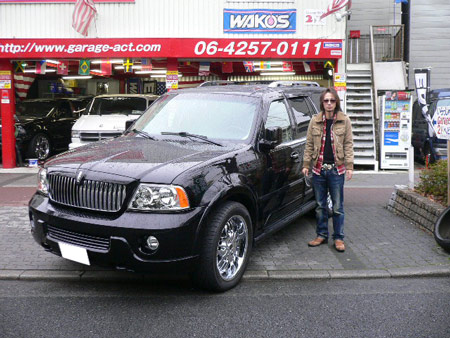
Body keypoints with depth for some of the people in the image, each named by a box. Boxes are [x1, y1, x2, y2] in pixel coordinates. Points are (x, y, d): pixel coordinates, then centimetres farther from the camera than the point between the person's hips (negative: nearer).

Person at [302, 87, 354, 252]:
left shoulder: (344, 121, 2)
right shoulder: (315, 121, 7)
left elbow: (348, 145, 2)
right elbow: (309, 144, 9)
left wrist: (349, 166, -5)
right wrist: (306, 164, 4)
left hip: (336, 169, -2)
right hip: (319, 169, 2)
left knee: (338, 207, 4)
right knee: (320, 206, 11)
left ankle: (338, 238, 15)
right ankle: (321, 235, 23)